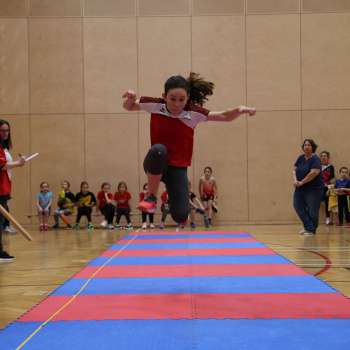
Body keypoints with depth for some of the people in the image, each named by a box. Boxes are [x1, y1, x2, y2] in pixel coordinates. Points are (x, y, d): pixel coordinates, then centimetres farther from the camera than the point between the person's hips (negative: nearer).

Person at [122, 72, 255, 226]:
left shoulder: (194, 113, -11)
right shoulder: (155, 106, -9)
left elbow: (225, 116, -6)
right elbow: (129, 107, 7)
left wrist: (240, 110, -26)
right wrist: (130, 98, -16)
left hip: (178, 168, 0)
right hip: (156, 166, 0)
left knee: (180, 216, -13)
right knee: (158, 149, -38)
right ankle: (151, 197, -17)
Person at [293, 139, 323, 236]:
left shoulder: (315, 159, -12)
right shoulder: (300, 158, 7)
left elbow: (314, 173, -23)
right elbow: (295, 170, 8)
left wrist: (302, 182, -19)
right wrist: (295, 180, -12)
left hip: (314, 188, -6)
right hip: (300, 188, 7)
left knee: (312, 210, -1)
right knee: (298, 206, 2)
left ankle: (311, 230, 13)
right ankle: (308, 226, 13)